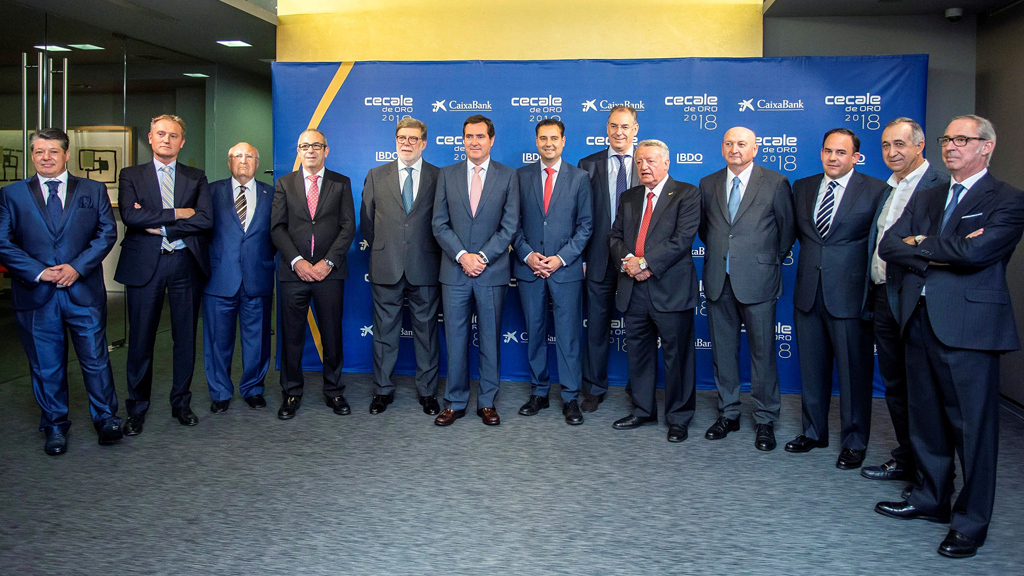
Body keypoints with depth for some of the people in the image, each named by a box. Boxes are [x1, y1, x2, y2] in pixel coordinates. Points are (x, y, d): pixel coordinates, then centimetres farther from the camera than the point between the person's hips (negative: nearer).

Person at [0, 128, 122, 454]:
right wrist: (38, 272, -11)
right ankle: (55, 426, 22)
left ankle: (106, 418, 19)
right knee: (46, 366, 8)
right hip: (36, 294, 1)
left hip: (84, 290, 0)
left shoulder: (93, 191, 9)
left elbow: (107, 233, 2)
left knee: (95, 359, 3)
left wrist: (77, 266, -11)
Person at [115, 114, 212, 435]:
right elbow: (130, 216, -9)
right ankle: (137, 409, 13)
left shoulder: (196, 178, 11)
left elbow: (206, 220, -5)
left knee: (185, 337, 7)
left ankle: (181, 403, 20)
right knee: (141, 339, 2)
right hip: (144, 265, -1)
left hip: (186, 264, 1)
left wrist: (160, 226, -10)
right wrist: (177, 213, -12)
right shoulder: (131, 176, 8)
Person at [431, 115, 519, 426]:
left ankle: (487, 402, 17)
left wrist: (482, 257, -11)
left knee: (490, 339, 6)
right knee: (455, 339, 5)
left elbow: (510, 226, -2)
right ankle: (455, 403, 16)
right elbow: (439, 224, 3)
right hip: (455, 272, 1)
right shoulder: (447, 175, 8)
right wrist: (462, 256, -10)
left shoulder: (508, 176, 4)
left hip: (492, 272, -1)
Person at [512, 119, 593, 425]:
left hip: (566, 268, -2)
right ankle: (539, 393, 21)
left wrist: (562, 257, -9)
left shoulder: (579, 178, 4)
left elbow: (585, 225, 1)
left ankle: (570, 398, 10)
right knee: (534, 333, 9)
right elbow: (514, 222, 6)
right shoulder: (521, 176, 7)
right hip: (529, 268, 2)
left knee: (568, 335, 0)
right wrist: (527, 254, -7)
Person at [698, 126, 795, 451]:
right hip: (718, 281, 4)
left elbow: (788, 230, 5)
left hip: (757, 281, -3)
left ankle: (765, 421, 13)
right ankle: (728, 414, 23)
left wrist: (771, 262, 4)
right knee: (722, 350, 10)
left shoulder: (775, 184, 0)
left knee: (763, 352, 1)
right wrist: (718, 254, 12)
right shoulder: (708, 185, 11)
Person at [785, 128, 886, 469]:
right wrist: (814, 254, 10)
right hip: (808, 291, 5)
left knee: (854, 371, 3)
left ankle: (854, 442, 17)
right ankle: (814, 432, 28)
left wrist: (872, 292, -6)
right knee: (812, 368, 13)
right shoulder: (802, 187, 11)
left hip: (849, 294, -5)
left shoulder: (876, 191, -4)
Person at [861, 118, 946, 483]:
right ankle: (906, 460, 28)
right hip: (884, 299, 9)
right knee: (895, 385, 15)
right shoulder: (889, 189, 17)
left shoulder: (939, 186, -11)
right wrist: (873, 295, 15)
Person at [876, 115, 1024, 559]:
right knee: (925, 417, 14)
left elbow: (976, 251, -20)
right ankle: (931, 498, 30)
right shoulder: (924, 198, 17)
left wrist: (921, 245, -6)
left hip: (968, 325, -6)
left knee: (973, 425, 2)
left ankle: (971, 521, 14)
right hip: (920, 320, 6)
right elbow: (888, 246, 5)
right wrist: (941, 254, -11)